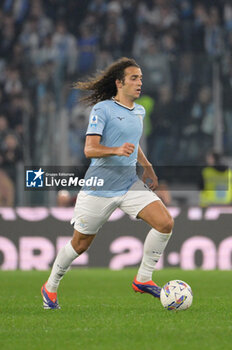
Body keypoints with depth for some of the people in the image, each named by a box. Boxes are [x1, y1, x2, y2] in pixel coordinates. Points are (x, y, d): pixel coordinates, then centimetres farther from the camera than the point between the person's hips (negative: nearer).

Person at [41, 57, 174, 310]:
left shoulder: (139, 111, 12)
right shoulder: (102, 109, -11)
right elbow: (89, 149, -19)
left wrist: (147, 166, 23)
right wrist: (117, 151, -34)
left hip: (130, 184, 6)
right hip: (99, 187, -6)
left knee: (165, 223, -14)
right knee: (80, 244, 5)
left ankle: (143, 279, 0)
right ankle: (50, 287, 28)